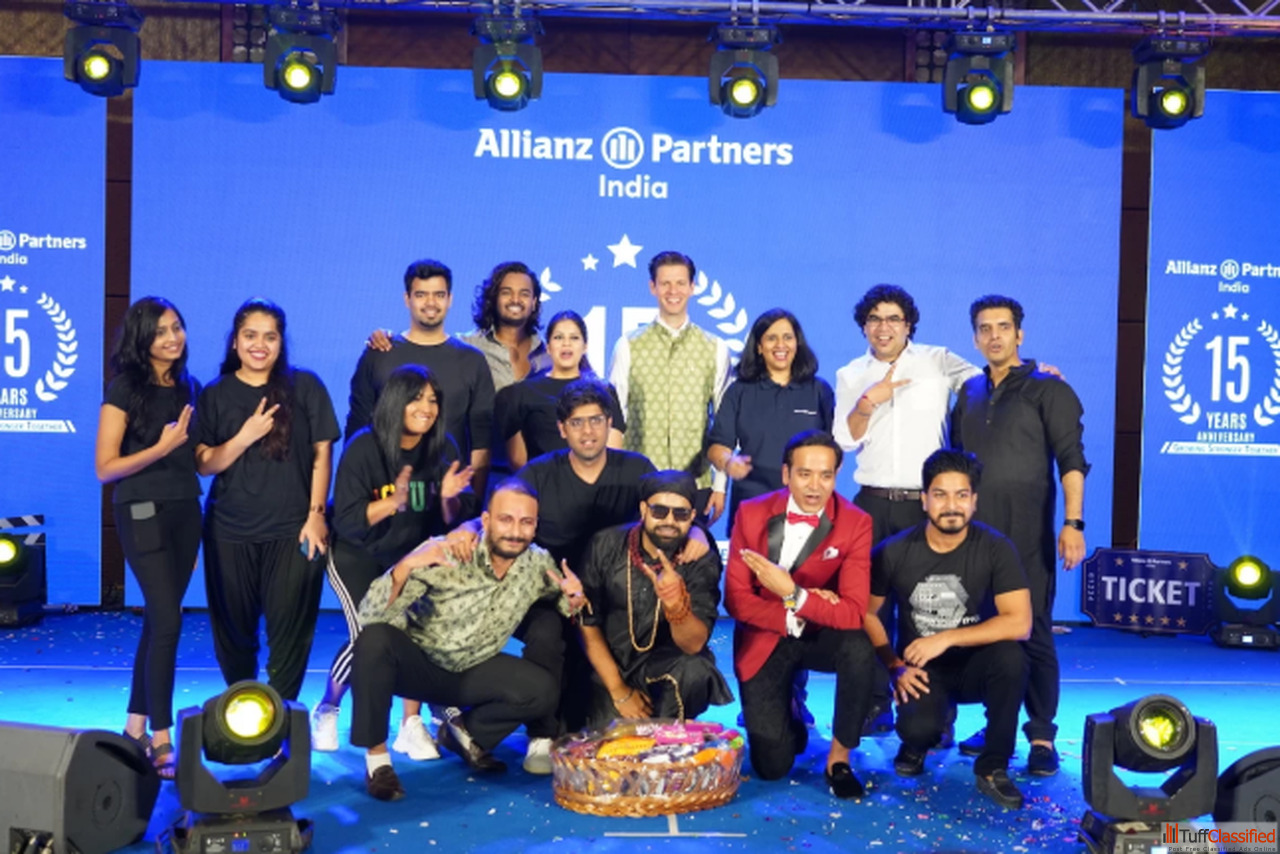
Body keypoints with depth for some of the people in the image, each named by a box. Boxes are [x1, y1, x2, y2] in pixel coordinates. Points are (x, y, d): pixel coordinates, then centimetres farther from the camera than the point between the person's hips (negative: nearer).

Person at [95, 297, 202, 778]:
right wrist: (162, 447, -18)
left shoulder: (190, 388, 10)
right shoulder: (125, 389, -8)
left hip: (185, 512, 6)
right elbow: (105, 468, -12)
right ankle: (161, 742, -5)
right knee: (168, 620, -12)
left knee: (157, 620, 10)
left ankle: (136, 728, 21)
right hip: (143, 514, -6)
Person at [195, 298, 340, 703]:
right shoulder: (215, 395, 5)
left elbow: (321, 453, 2)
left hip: (293, 530, -2)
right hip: (230, 532, 2)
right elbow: (204, 464, 1)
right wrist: (244, 437, -15)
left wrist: (316, 514, -4)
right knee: (233, 628, 11)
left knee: (290, 630, -1)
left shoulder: (305, 387, 1)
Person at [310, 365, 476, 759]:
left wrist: (448, 498, -27)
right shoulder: (364, 448, -20)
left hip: (412, 557, 3)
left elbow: (453, 522, -4)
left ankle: (411, 725, 0)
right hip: (357, 556, -3)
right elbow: (346, 521, -25)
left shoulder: (443, 449, -8)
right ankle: (327, 710, 12)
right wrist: (394, 501, -40)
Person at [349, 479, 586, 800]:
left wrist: (574, 599, -19)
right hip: (416, 662, -3)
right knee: (374, 640, -34)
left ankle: (467, 732, 8)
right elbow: (370, 617, -29)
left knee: (543, 691, -20)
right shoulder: (446, 554, -25)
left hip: (470, 671, 3)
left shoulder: (539, 565, -12)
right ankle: (376, 756, -16)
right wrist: (405, 566, -47)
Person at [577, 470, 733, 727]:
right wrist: (618, 690, -9)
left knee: (695, 670, -32)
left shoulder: (702, 560, -15)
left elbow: (693, 644, -24)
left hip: (668, 664, -1)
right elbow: (588, 623, -5)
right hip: (611, 665, 1)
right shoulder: (606, 546, -13)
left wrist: (676, 603, -45)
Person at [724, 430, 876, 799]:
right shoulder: (751, 514, -10)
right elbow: (736, 599, -10)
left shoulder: (855, 524, -14)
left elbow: (853, 613, -21)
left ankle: (839, 756, -12)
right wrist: (792, 618, -22)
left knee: (859, 648, -35)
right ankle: (787, 715, 29)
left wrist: (792, 594, -33)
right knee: (772, 766, -9)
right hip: (764, 641, 0)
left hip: (822, 637, 0)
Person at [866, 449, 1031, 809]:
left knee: (1011, 656, -34)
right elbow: (866, 613, 1)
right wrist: (896, 666, -10)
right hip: (921, 670, 0)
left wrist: (946, 638, -27)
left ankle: (992, 768, -12)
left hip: (974, 665, 0)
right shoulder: (895, 552, -11)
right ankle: (921, 736, 12)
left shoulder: (996, 549, -14)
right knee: (918, 728, -31)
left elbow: (1019, 623, -22)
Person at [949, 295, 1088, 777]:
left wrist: (1073, 523, -16)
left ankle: (1042, 736, 6)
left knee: (1033, 633, -2)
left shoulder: (1047, 389, -1)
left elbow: (1071, 460, -7)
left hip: (1027, 533, -5)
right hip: (974, 531, 5)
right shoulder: (969, 393, 14)